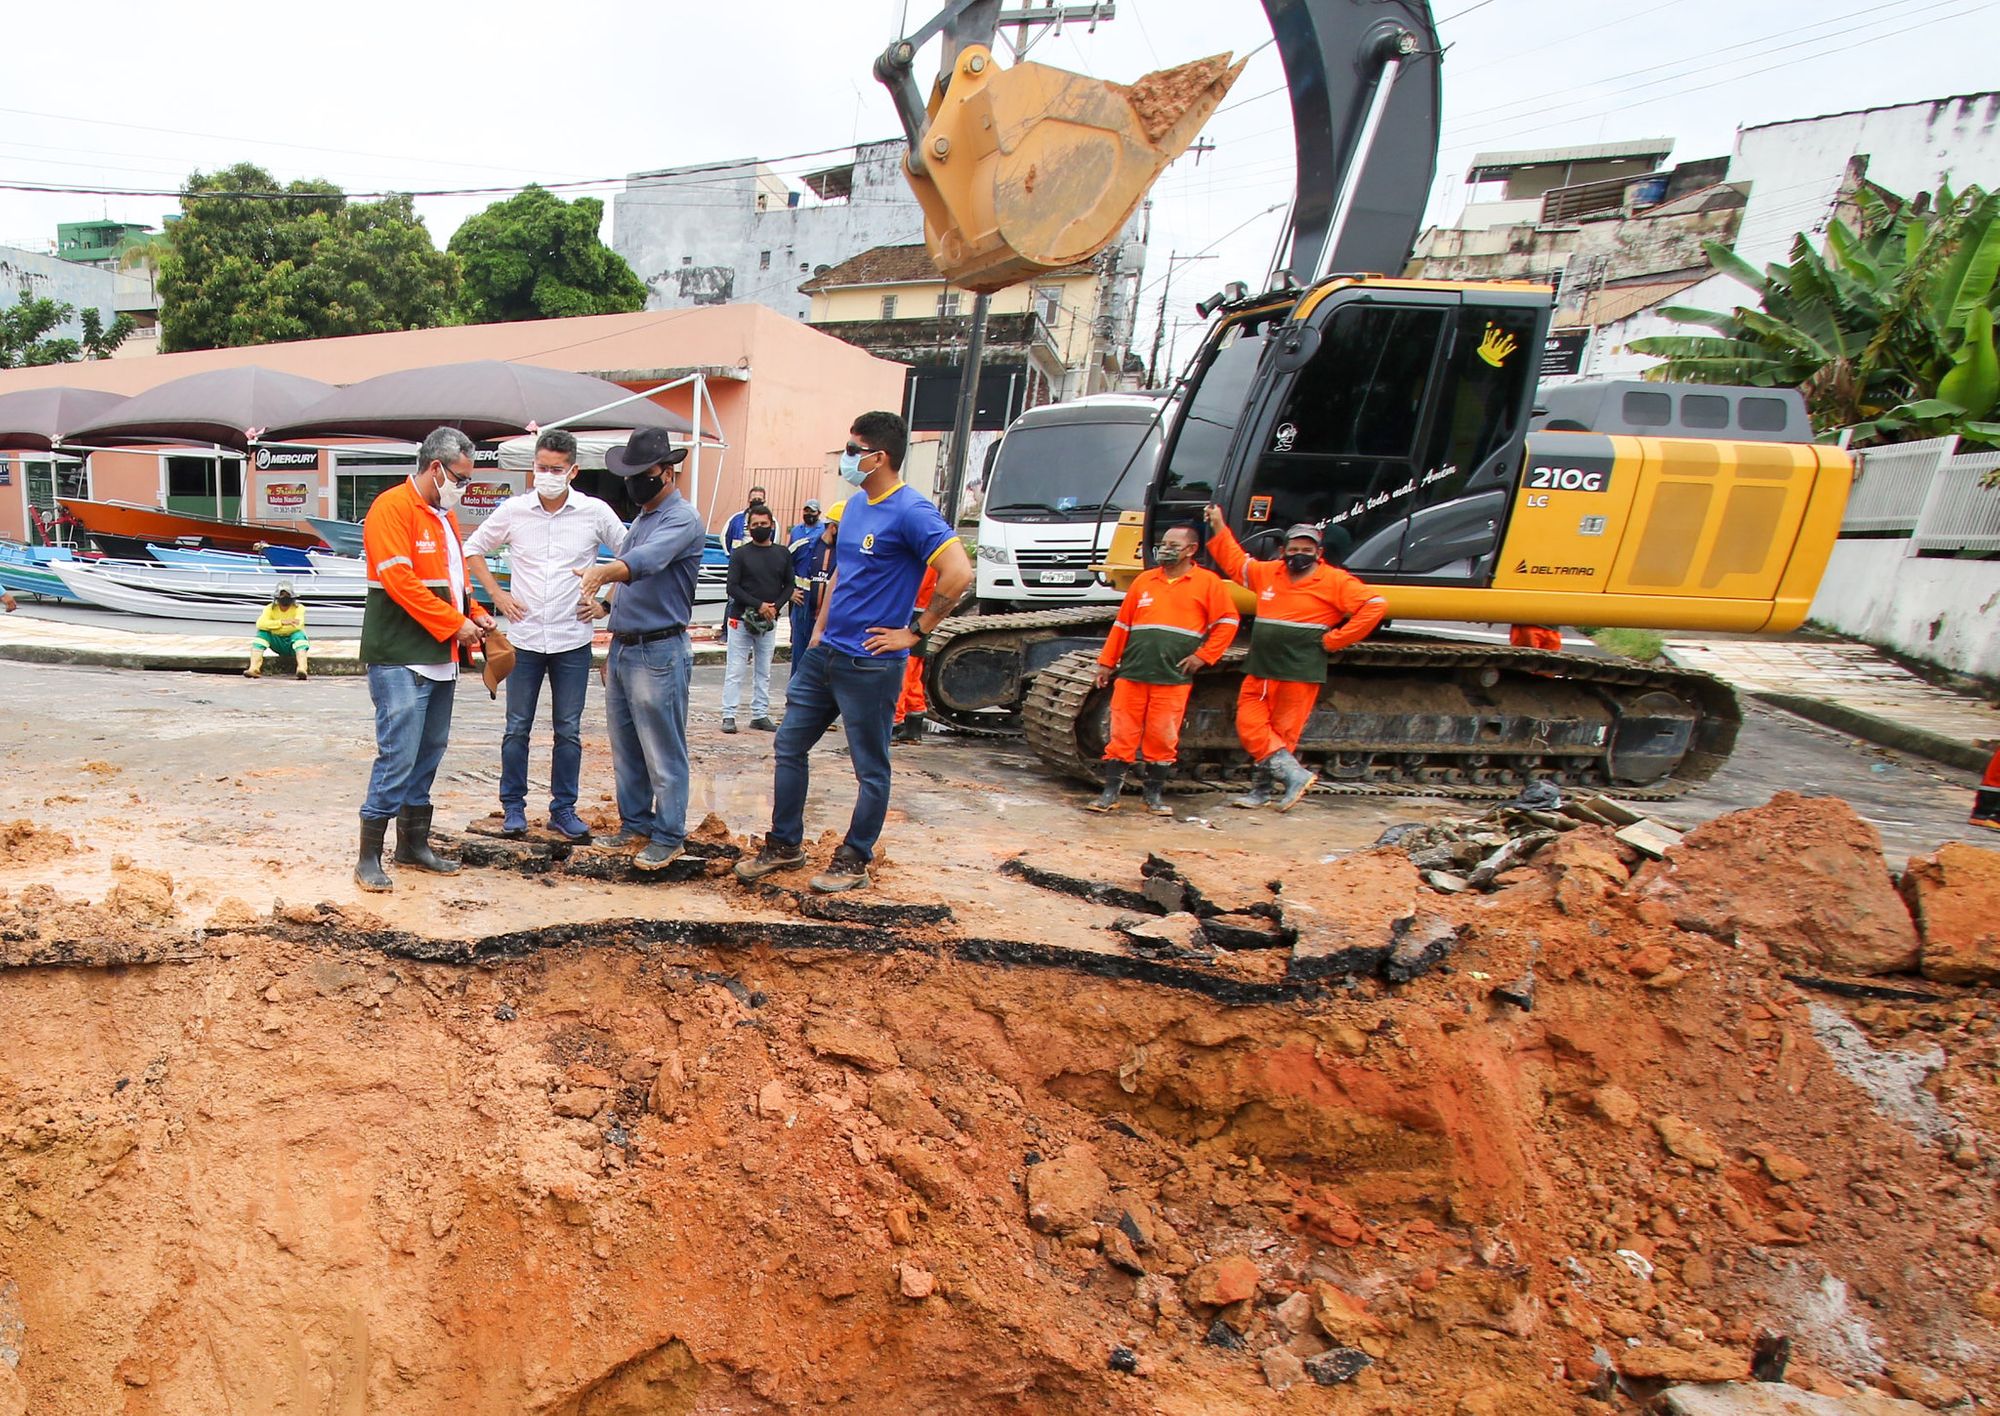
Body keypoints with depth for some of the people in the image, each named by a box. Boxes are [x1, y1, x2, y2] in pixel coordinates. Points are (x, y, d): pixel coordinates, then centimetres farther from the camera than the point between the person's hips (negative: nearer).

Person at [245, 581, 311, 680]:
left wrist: (272, 626, -22)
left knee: (299, 634, -35)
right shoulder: (270, 608, 0)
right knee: (262, 633, -22)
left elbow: (296, 626, -27)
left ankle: (301, 669, -59)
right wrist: (282, 622, -30)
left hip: (293, 642, -3)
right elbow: (260, 624, -19)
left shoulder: (299, 608, -8)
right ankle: (254, 668, -34)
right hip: (277, 643, 3)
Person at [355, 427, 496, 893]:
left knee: (428, 754, 14)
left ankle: (414, 845, 25)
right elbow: (401, 581, -18)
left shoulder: (444, 515, 18)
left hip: (439, 658, 9)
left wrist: (475, 613, 6)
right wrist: (455, 624, -15)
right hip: (400, 659, -9)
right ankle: (368, 858, 2)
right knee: (398, 757, -8)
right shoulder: (393, 508, -10)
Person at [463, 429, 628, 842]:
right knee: (517, 728, 8)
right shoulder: (513, 511, 0)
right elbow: (473, 548, 14)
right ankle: (513, 806, 21)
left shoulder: (595, 513, -3)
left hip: (573, 641, -1)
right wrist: (497, 594, 4)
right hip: (524, 639, 1)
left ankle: (563, 808, 18)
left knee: (569, 730, 7)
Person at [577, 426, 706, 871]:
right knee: (624, 747, 16)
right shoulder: (641, 519, 17)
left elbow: (646, 560, -34)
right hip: (622, 647, 9)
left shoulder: (683, 518, -13)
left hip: (658, 653, -9)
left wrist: (604, 571, -50)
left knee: (663, 753, -1)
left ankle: (669, 837, 11)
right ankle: (635, 824, 30)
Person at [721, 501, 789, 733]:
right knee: (735, 671, -2)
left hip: (769, 622, 3)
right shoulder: (740, 554, -1)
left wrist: (775, 606, -7)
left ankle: (760, 715, 16)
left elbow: (789, 585, 10)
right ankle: (729, 716, 2)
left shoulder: (783, 554, 8)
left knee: (763, 671, 9)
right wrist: (759, 605, -15)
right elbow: (733, 587, -6)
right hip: (741, 620, -3)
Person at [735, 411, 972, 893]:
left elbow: (958, 574, -25)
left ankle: (853, 862, 20)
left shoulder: (911, 512, -15)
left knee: (871, 768, 6)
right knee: (789, 746, 14)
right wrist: (821, 626, 15)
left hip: (870, 664, -9)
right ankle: (784, 845, 28)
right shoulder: (854, 506, 12)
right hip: (825, 653, 9)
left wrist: (914, 632, -19)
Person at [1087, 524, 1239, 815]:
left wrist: (1203, 656, -5)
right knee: (1122, 733, 3)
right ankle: (1110, 793, 10)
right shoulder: (1144, 580, 14)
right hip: (1131, 674, 3)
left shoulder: (1208, 583, 4)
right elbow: (1122, 624, 15)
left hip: (1174, 678, -2)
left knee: (1162, 738, 3)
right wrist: (1107, 662, 14)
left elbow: (1227, 622, 3)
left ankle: (1154, 795, 17)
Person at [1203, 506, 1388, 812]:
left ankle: (1264, 789, 10)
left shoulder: (1335, 581, -4)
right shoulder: (1268, 573, 11)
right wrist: (1218, 527, 21)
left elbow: (1375, 606, -10)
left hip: (1299, 674, -6)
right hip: (1259, 671, 6)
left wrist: (1333, 640, -11)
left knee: (1283, 732, 0)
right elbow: (1235, 562, 27)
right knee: (1249, 725, -2)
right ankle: (1294, 774, 1)